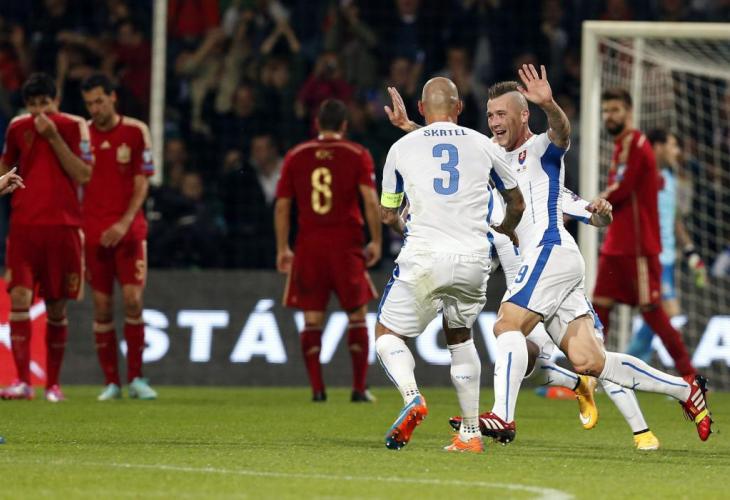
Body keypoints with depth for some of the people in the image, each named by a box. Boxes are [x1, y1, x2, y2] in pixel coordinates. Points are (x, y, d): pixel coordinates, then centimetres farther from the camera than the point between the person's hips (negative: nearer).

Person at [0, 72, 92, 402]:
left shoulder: (74, 126, 0)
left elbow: (84, 175, -10)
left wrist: (54, 137, -14)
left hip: (63, 226, -1)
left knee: (57, 307, 5)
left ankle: (53, 383, 16)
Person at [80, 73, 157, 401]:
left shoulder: (136, 132, 1)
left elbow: (142, 184, -2)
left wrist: (124, 223, -13)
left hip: (129, 229, -1)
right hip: (94, 232, 1)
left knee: (133, 299, -10)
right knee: (102, 306, 0)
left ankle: (135, 378, -1)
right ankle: (111, 382, 5)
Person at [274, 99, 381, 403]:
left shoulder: (295, 156, 7)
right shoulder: (358, 155, 1)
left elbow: (282, 206, 6)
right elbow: (370, 200, -10)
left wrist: (282, 249, 12)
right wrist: (376, 241, -3)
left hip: (308, 246, 2)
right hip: (346, 245, -1)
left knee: (312, 318, 5)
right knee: (357, 316, 7)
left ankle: (317, 388, -2)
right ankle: (359, 388, 3)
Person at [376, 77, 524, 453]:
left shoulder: (402, 148, 8)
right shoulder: (483, 146, 12)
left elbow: (388, 214, 20)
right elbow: (516, 203, 25)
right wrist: (505, 232, 48)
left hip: (424, 257, -2)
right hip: (473, 259, 2)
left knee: (388, 333, 13)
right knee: (460, 336, 24)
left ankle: (411, 397, -16)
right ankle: (471, 433, 19)